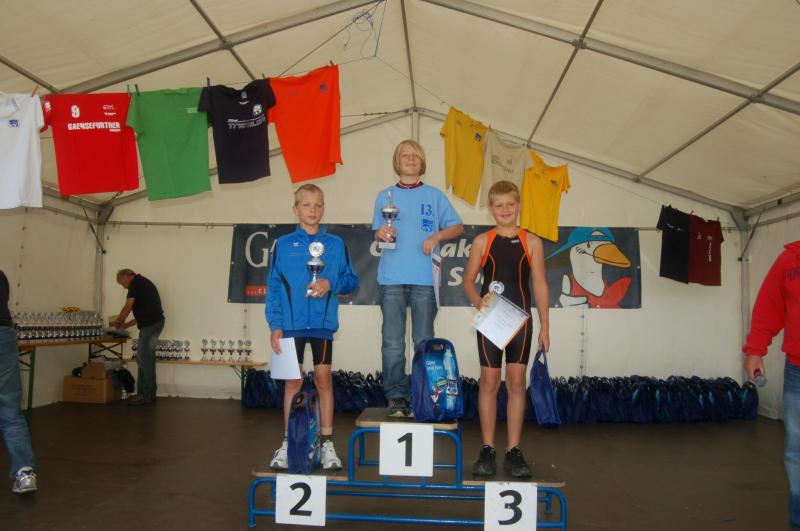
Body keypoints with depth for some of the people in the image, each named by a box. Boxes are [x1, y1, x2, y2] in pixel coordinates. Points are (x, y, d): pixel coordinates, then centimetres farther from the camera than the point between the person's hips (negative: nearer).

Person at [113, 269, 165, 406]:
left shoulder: (135, 282, -4)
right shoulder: (143, 283, 25)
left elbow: (128, 307, -6)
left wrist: (118, 321, 10)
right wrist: (126, 324, 26)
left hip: (150, 325, -9)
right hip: (153, 323, 10)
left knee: (144, 359, -4)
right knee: (143, 359, 13)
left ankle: (147, 395, 1)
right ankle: (144, 393, 18)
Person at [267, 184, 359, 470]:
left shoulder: (336, 244, 5)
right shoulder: (283, 245, 3)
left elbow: (351, 281, 5)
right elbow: (273, 287, 2)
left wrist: (331, 283, -14)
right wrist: (275, 324, -5)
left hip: (323, 322, 0)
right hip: (291, 323, 0)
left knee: (323, 379, 4)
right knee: (293, 381, 6)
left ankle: (327, 443, 14)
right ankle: (288, 444, 16)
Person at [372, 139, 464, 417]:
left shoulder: (435, 196, 11)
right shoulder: (385, 196, 15)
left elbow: (458, 227, 11)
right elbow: (377, 232, 14)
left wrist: (437, 236, -7)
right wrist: (381, 234, -9)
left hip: (424, 277, -1)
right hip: (392, 277, 1)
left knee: (424, 341, 2)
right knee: (392, 341, -1)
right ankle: (396, 397, 6)